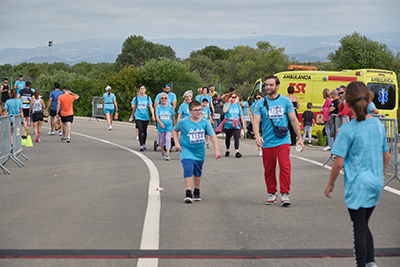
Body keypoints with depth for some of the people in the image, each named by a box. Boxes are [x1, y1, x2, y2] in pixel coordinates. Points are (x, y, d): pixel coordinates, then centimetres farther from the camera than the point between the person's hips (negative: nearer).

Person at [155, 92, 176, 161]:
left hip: (169, 126, -1)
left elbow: (173, 117, 9)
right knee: (161, 140, 13)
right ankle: (163, 152, 36)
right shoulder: (158, 107, 0)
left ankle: (167, 155, -16)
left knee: (168, 139, -13)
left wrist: (174, 126, 13)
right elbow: (157, 116, -10)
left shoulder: (170, 107, 1)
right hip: (161, 127, 1)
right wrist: (160, 123, -28)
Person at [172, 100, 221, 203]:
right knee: (188, 169, -22)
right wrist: (176, 142, -3)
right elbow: (174, 130, 8)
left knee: (198, 172, 14)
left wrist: (217, 150, -16)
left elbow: (213, 136, -7)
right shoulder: (183, 122, -10)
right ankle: (188, 193, -20)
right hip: (186, 149, -3)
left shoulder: (205, 123, -7)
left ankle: (197, 192, 34)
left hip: (199, 151, 3)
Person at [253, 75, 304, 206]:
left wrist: (300, 138, 7)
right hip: (267, 142, 1)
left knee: (285, 167, -13)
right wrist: (257, 135, -23)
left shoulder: (286, 101, 5)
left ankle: (285, 194, -7)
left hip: (283, 140, -1)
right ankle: (272, 193, 23)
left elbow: (293, 120, 10)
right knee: (269, 170, 7)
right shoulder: (260, 103, 4)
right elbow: (256, 121, -4)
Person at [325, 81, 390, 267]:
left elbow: (339, 162, -14)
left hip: (357, 184, -5)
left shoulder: (347, 130, -15)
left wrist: (330, 184, -1)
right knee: (364, 225, 20)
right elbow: (386, 156, 10)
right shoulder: (378, 125, 2)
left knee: (359, 228, 2)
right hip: (375, 184, 6)